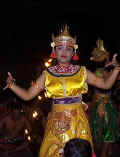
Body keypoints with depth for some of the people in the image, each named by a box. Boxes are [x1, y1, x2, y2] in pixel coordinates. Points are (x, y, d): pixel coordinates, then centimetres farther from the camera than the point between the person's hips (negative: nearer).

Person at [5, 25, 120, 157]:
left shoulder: (82, 72, 3)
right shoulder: (47, 75, 2)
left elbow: (105, 84, 6)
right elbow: (27, 95, 3)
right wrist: (11, 85, -13)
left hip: (78, 123, 0)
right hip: (56, 123, 0)